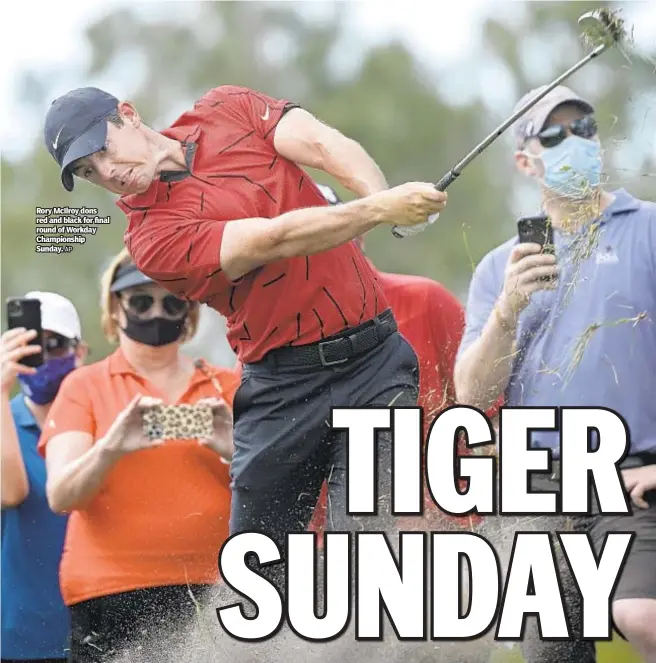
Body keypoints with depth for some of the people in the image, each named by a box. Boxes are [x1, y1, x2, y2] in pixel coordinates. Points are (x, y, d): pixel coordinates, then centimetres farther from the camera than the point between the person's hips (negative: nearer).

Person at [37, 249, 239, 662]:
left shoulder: (225, 388, 14)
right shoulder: (85, 387, 8)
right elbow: (60, 496, -5)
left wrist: (236, 453, -13)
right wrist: (109, 448, -25)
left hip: (212, 590, 2)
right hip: (112, 594, -1)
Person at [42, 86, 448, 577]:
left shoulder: (227, 109, 6)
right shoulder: (152, 237, -8)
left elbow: (327, 147, -8)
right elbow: (275, 239, -20)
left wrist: (384, 199, -28)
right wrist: (378, 211, -30)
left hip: (372, 356, 1)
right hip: (282, 385, -1)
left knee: (369, 538, -12)